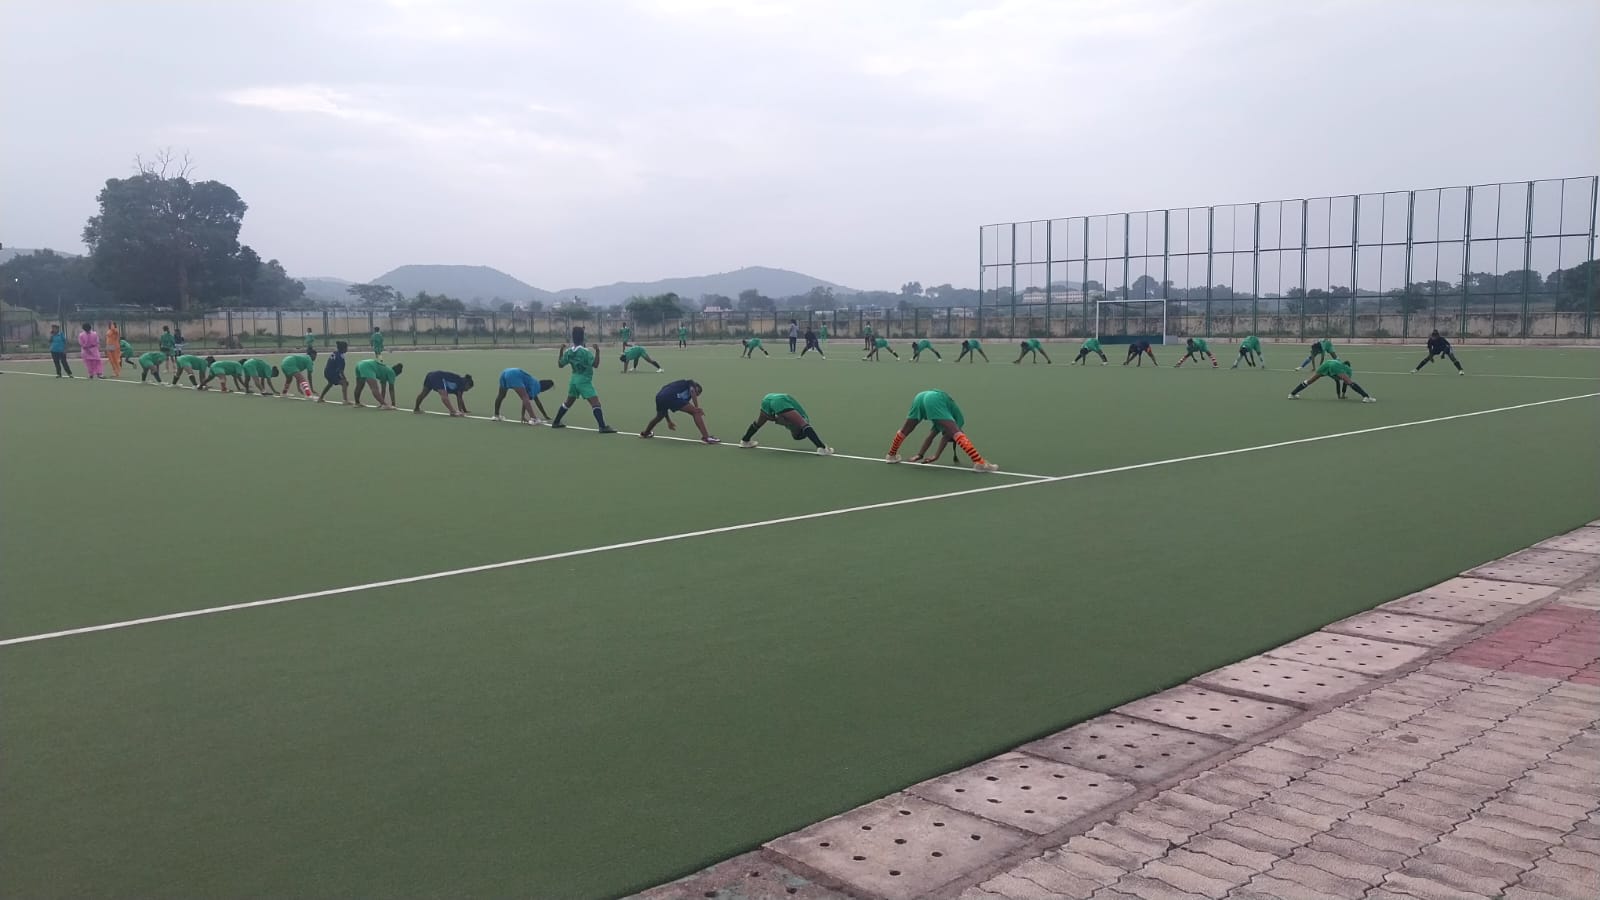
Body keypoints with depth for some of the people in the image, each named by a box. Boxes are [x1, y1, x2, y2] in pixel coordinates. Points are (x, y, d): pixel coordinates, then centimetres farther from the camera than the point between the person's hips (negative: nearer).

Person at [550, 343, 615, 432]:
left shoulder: (568, 352, 3)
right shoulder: (585, 351, -16)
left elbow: (560, 365, 13)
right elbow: (595, 365, -24)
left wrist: (561, 352, 21)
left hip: (574, 379, 7)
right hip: (584, 381, -7)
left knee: (568, 402, 25)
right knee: (596, 403, -12)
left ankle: (556, 423, 33)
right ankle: (603, 427, -23)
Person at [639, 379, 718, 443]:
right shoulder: (691, 383, 23)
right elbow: (692, 390, -4)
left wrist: (669, 421, 53)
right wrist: (696, 407, -10)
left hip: (659, 396, 8)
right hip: (672, 397, -8)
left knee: (660, 416, 38)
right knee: (695, 412, -2)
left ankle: (645, 433, 63)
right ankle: (706, 437, -14)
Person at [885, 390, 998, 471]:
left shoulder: (942, 421, 40)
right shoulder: (959, 419, 22)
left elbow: (931, 437, 39)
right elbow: (946, 437, 8)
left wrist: (920, 455, 41)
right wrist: (937, 456, 5)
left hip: (920, 397, 7)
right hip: (934, 400, -7)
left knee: (905, 430, 29)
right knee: (956, 433, -13)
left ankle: (892, 455, 49)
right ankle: (979, 462, -26)